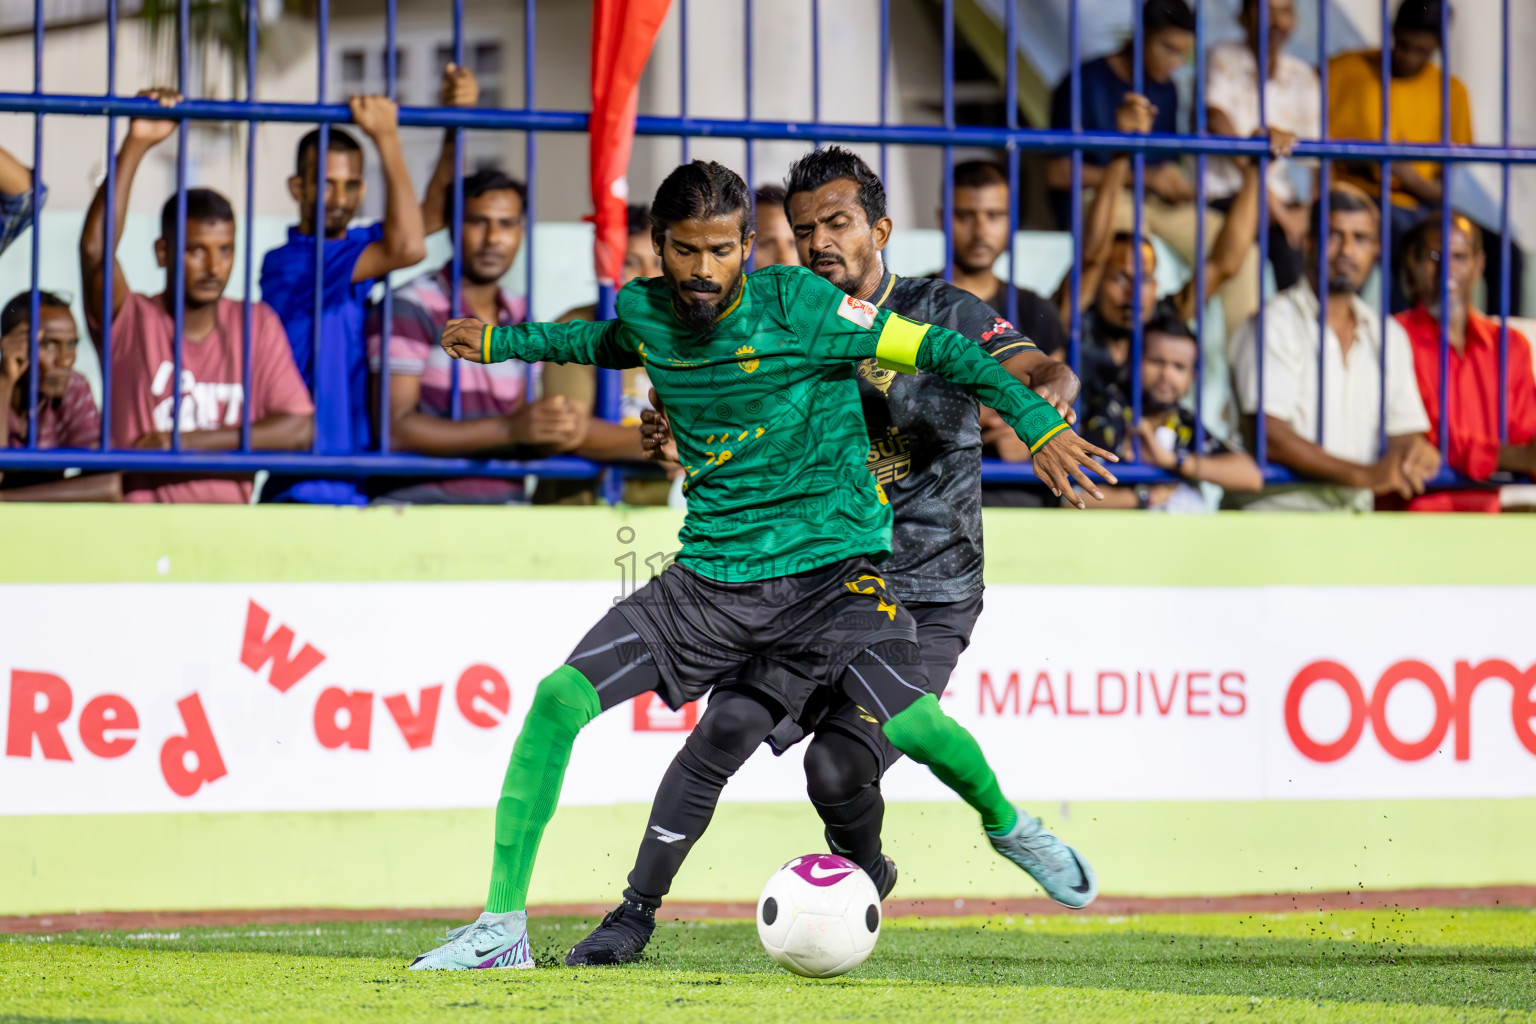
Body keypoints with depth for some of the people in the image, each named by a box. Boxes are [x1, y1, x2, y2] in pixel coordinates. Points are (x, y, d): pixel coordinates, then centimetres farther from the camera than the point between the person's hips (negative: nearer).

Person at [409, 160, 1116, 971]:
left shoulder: (794, 303, -15)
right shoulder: (646, 310, 0)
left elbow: (933, 350, -12)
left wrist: (1037, 421, -17)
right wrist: (503, 343, 32)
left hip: (829, 565, -4)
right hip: (709, 578, 4)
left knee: (905, 725, -22)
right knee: (559, 697, -12)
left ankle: (1008, 825, 15)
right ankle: (502, 927, -4)